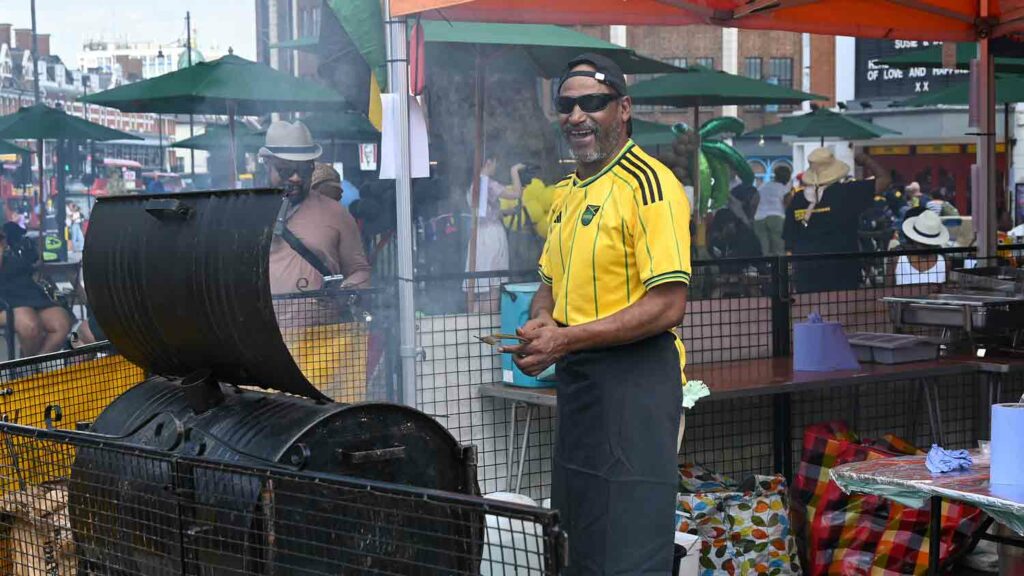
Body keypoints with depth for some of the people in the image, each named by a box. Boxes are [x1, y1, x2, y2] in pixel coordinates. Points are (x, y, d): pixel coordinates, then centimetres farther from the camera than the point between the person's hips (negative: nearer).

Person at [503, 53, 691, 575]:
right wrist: (541, 325, 1)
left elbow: (667, 306, -20)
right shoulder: (566, 193, 15)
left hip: (634, 379, -9)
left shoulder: (648, 184, -14)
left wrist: (566, 339, -21)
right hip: (575, 378, 9)